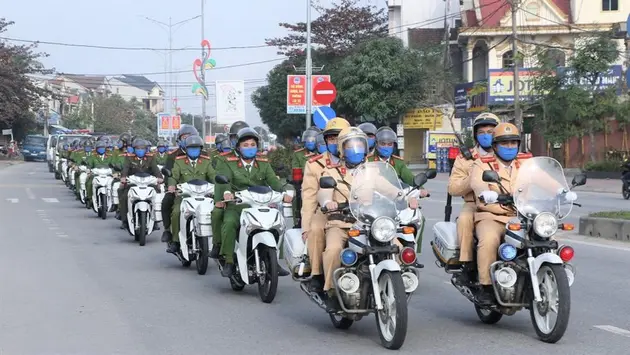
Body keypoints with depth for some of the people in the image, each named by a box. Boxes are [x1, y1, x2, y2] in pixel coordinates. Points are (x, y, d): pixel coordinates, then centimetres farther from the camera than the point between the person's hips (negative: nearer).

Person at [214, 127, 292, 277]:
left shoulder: (264, 165, 17)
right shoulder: (229, 164, 10)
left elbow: (274, 181, 0)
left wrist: (284, 193, -22)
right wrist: (226, 192, -35)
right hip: (236, 207, -2)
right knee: (229, 223, -31)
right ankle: (229, 261, -25)